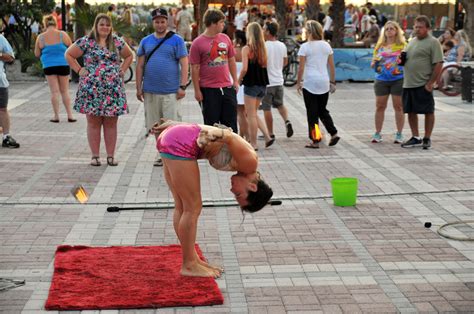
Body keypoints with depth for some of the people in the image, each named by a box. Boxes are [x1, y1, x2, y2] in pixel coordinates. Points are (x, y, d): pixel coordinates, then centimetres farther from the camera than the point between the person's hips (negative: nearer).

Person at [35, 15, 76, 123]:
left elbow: (37, 54, 4)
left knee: (54, 91, 4)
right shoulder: (63, 35, -4)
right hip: (63, 65, 0)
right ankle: (70, 115, 8)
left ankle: (56, 116, 5)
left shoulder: (41, 38, -3)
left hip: (49, 66, 0)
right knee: (65, 91, 9)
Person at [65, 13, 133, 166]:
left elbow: (129, 55, 22)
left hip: (113, 90, 2)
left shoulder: (117, 42, 9)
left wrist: (122, 70, 9)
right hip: (92, 90, -2)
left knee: (111, 123, 4)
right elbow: (69, 54, 7)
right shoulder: (86, 42, 1)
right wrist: (79, 70, -1)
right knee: (94, 123, 2)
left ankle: (111, 155, 10)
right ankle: (95, 156, 9)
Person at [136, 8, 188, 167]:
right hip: (150, 91, 4)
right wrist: (139, 87, 7)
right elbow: (140, 65, 12)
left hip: (171, 91, -4)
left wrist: (182, 86, -11)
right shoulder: (146, 41, 10)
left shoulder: (176, 40, -1)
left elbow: (184, 64, -4)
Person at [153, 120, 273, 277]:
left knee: (182, 207, 16)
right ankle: (189, 265, 10)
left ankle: (192, 259, 26)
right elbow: (230, 139, -16)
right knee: (193, 208, 0)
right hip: (180, 144, -9)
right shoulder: (249, 163, -9)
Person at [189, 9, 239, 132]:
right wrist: (197, 90, -7)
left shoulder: (225, 38, 6)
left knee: (231, 122, 10)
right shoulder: (198, 43, -8)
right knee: (212, 125, 6)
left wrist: (235, 81, 11)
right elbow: (195, 68, -7)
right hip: (208, 90, -4)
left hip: (227, 87, 4)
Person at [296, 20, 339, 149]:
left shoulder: (305, 47, -7)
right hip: (324, 83, 5)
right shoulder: (326, 45, 6)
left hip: (310, 83, -5)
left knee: (312, 113, 3)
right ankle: (334, 133, 5)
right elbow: (332, 66, 8)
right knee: (322, 110, 18)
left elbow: (301, 67, -8)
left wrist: (298, 82, 1)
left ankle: (315, 141, 5)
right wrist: (332, 82, 14)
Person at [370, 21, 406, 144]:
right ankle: (377, 133, 9)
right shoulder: (380, 46, 13)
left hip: (398, 79, -3)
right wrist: (374, 63, -5)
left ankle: (399, 134, 9)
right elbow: (373, 63, 17)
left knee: (399, 106, 2)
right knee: (379, 106, 3)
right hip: (381, 79, 3)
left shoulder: (402, 45, 3)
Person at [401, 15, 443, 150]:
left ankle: (427, 139, 10)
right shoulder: (412, 41, 17)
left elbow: (438, 64, -13)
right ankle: (416, 138, 20)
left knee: (428, 111, 1)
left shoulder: (433, 42, -7)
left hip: (423, 85, -7)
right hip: (408, 83, 8)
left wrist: (430, 83, -18)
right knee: (411, 111, 10)